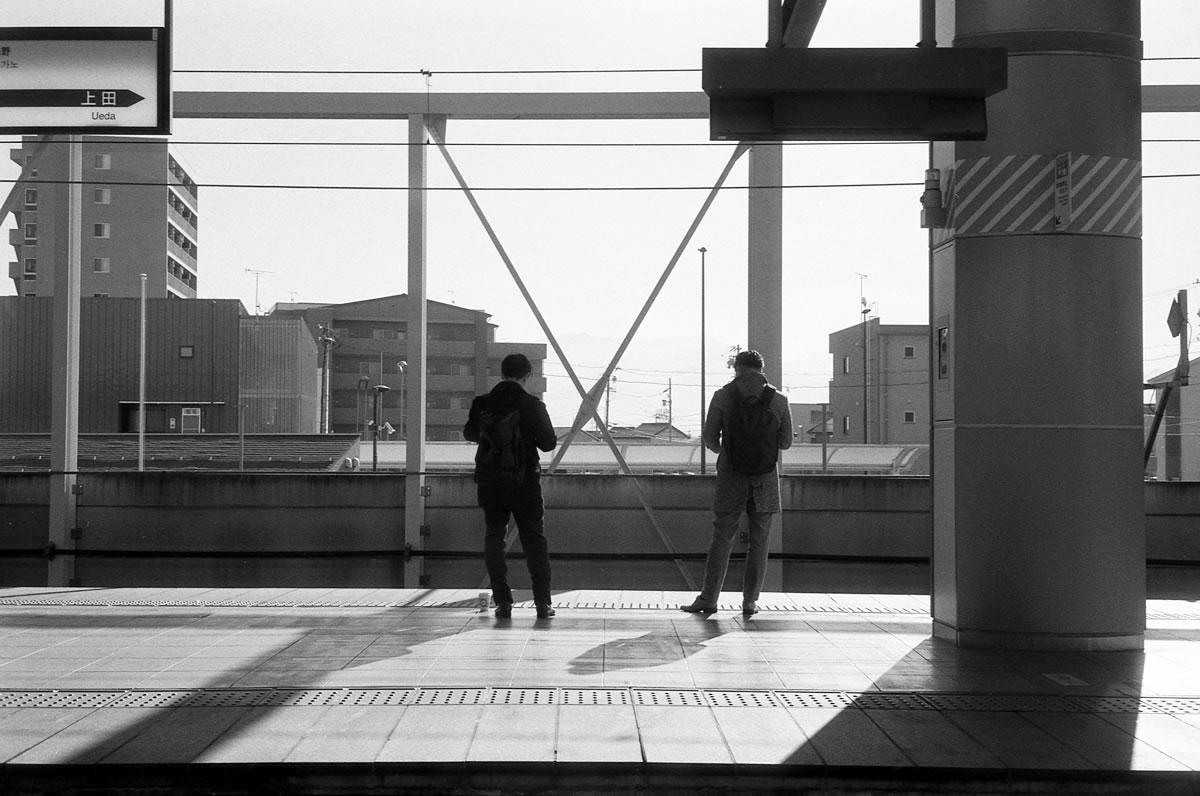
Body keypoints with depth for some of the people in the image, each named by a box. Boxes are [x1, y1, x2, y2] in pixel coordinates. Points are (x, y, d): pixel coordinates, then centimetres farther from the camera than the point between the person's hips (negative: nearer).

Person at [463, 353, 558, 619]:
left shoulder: (482, 404, -2)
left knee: (494, 539, 9)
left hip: (489, 482, 1)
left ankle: (502, 602, 3)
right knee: (535, 541, 7)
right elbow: (549, 443, -4)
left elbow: (469, 433, 14)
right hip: (525, 482, -1)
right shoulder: (532, 405, -9)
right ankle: (543, 603, 4)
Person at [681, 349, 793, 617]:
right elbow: (786, 442, 8)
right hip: (766, 478, 1)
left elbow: (709, 439, 1)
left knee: (721, 539, 5)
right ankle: (750, 600, 7)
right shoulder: (779, 401, 1)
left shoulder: (723, 396, -2)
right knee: (758, 542, 7)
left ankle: (708, 598, 3)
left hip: (731, 477, -1)